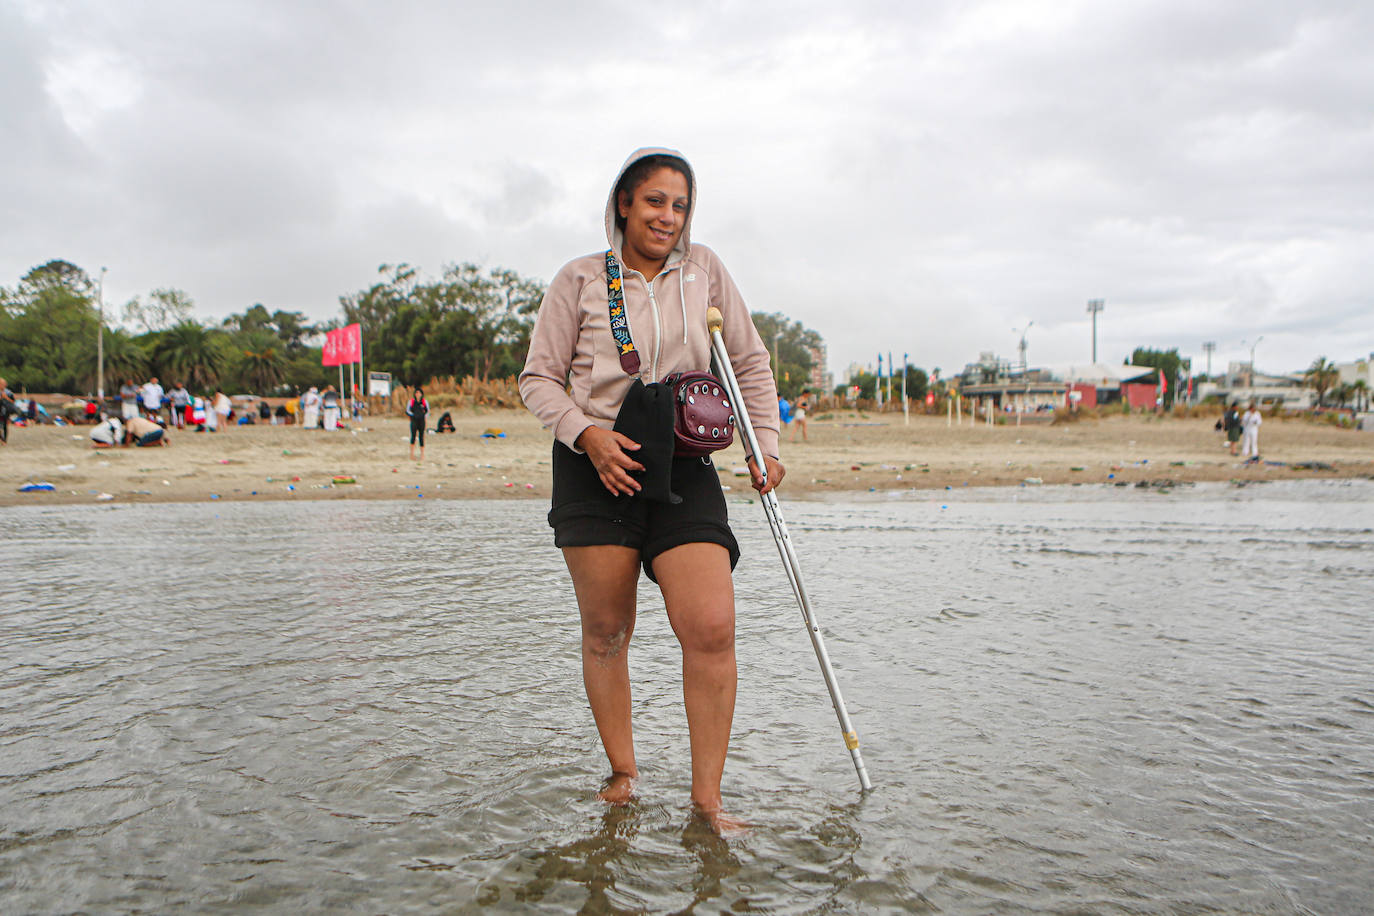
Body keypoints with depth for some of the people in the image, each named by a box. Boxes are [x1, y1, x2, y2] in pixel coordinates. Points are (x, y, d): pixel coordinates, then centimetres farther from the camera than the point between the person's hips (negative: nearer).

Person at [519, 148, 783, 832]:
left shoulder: (703, 269, 9)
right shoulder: (581, 278, 3)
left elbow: (750, 362, 16)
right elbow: (538, 377, 4)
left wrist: (763, 444, 7)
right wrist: (588, 432, -13)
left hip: (683, 468, 1)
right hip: (595, 467, -1)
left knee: (712, 627, -12)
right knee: (606, 631, 4)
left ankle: (706, 798, 0)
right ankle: (623, 773, 23)